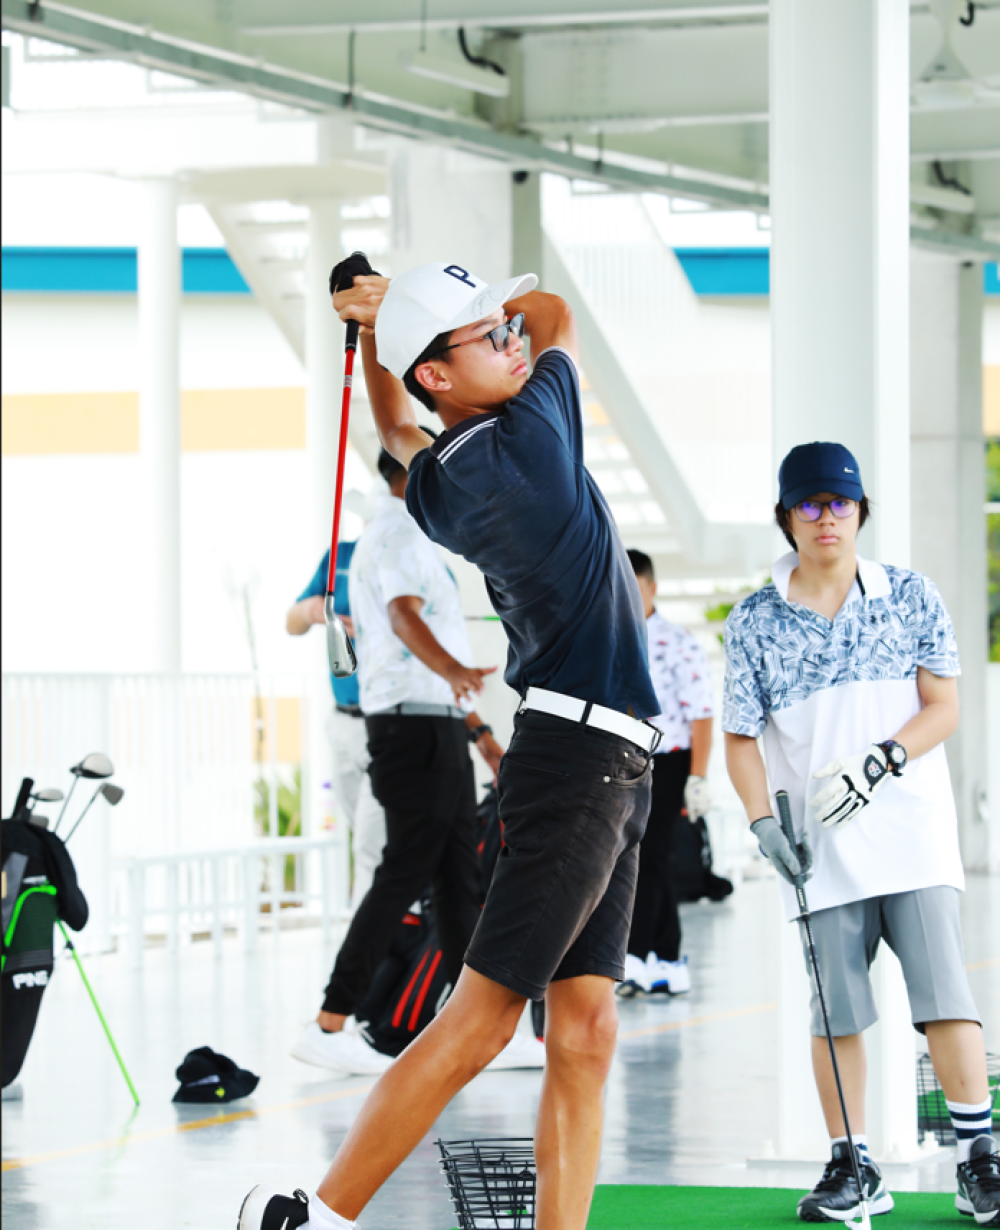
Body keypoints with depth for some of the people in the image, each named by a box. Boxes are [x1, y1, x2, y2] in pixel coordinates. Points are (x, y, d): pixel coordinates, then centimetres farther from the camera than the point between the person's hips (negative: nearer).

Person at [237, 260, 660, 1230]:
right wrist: (396, 306, 17)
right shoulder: (526, 437, -11)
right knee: (478, 1020, -9)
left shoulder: (434, 485, 9)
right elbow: (556, 315, 8)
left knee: (584, 1035, 4)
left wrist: (380, 322, 25)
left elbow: (396, 433, 36)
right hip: (579, 756, -9)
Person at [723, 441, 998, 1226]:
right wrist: (763, 822, -9)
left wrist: (877, 762, -14)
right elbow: (742, 736, 5)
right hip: (822, 847, 1)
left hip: (914, 831, -1)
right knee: (835, 1009, 2)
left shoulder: (911, 596, 5)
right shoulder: (755, 622, 5)